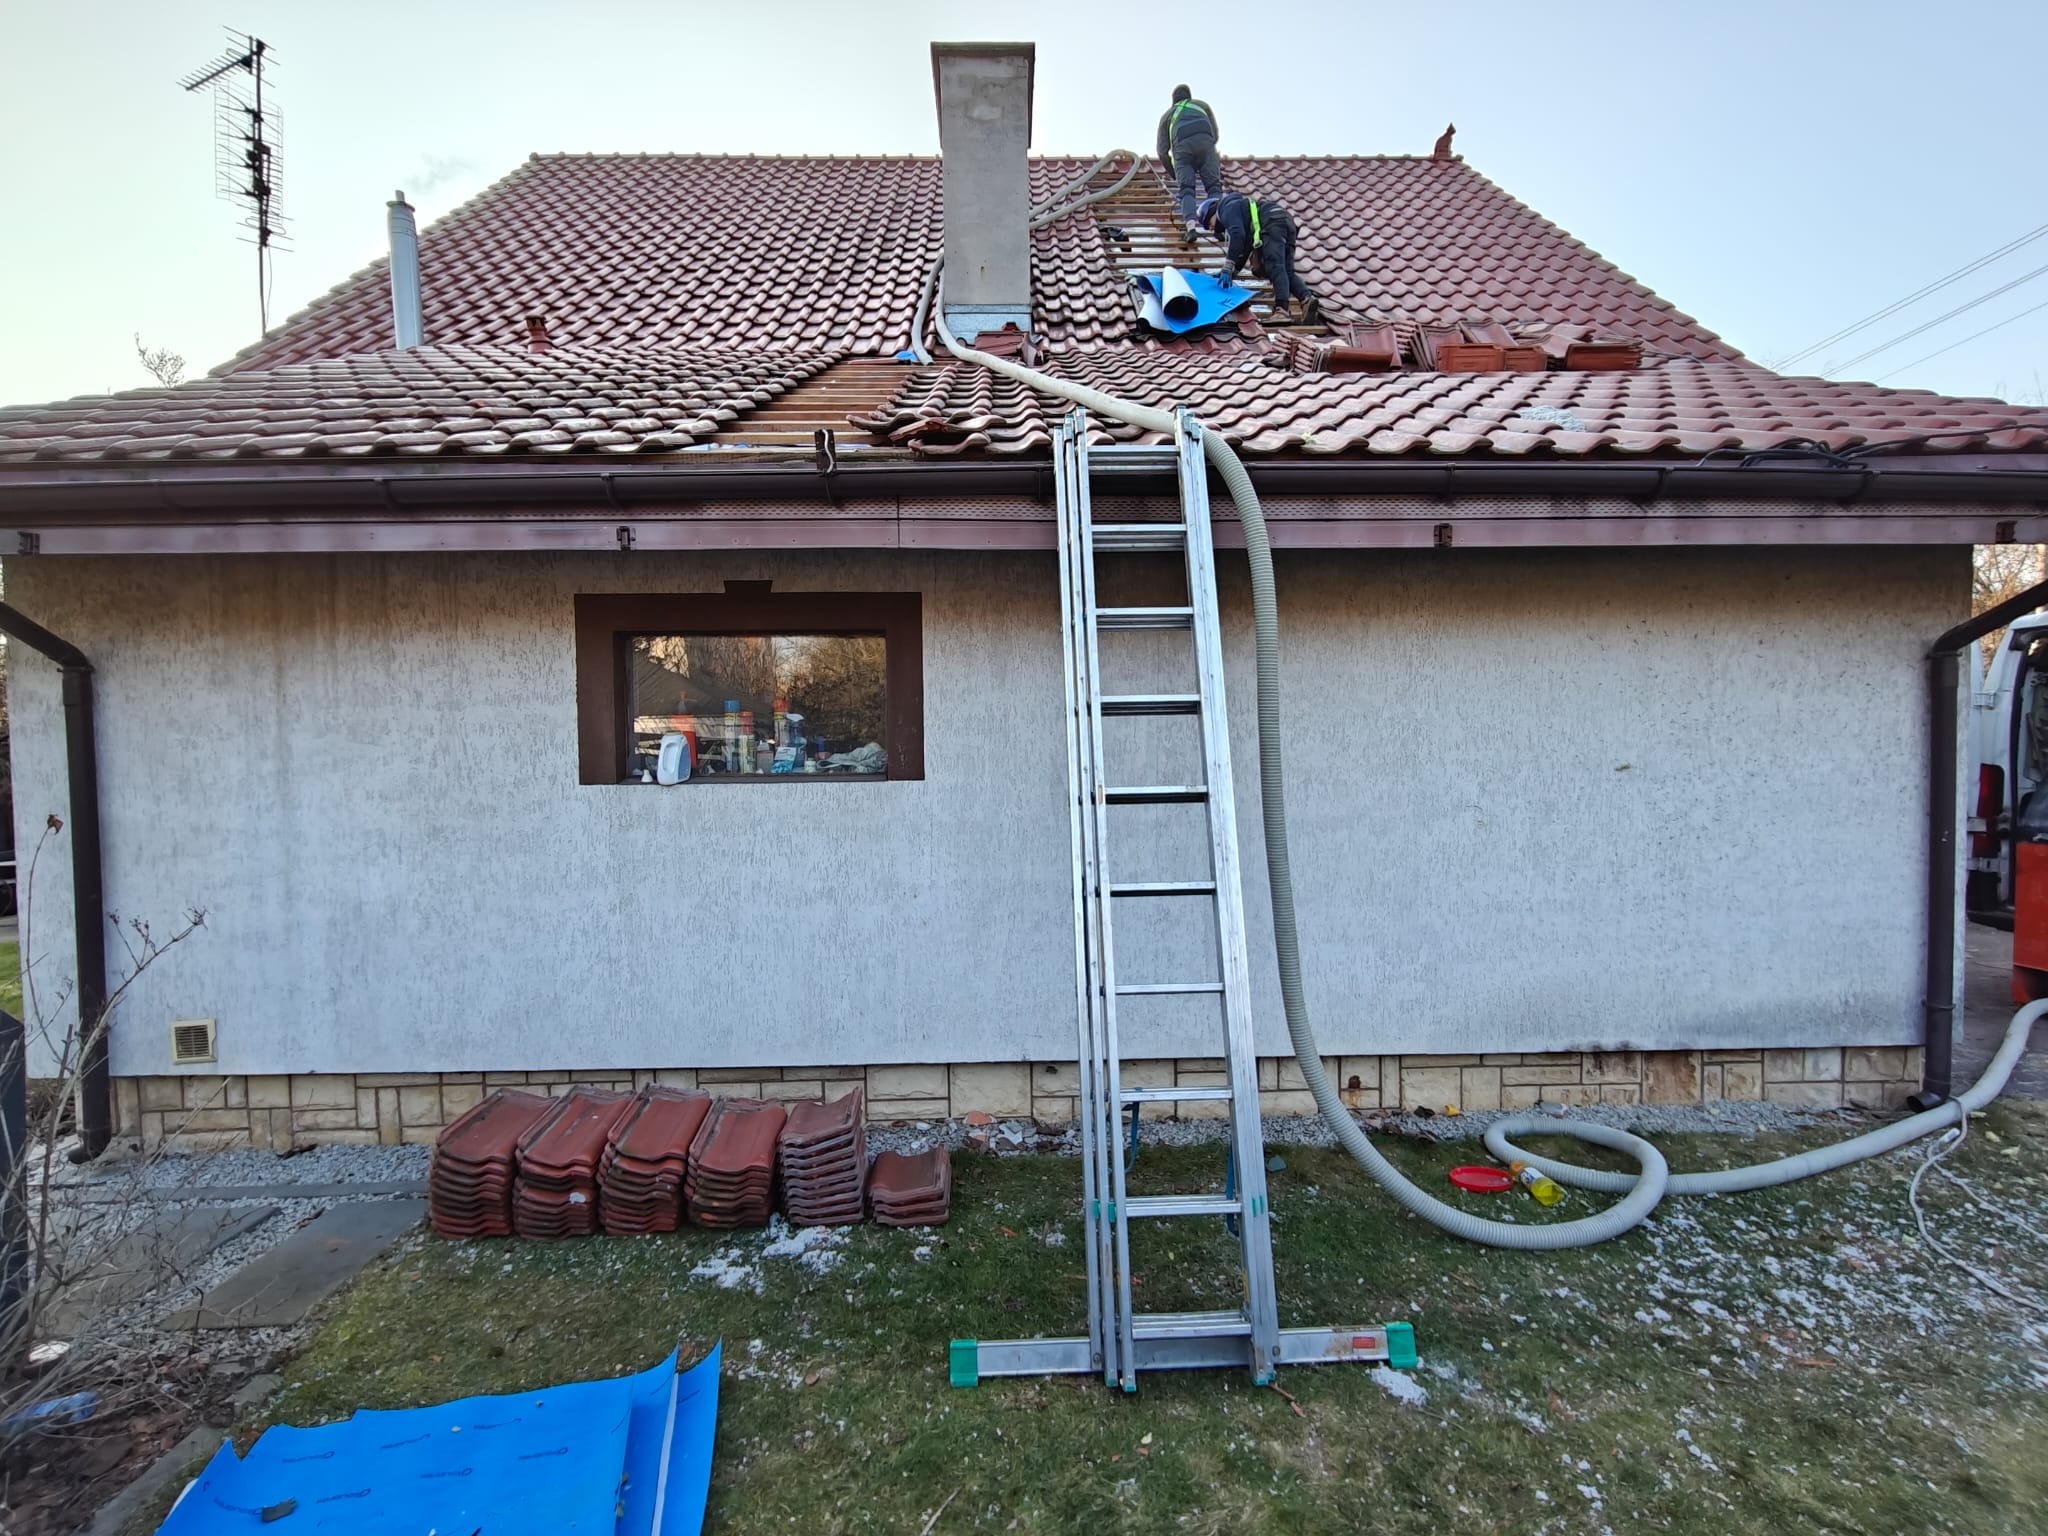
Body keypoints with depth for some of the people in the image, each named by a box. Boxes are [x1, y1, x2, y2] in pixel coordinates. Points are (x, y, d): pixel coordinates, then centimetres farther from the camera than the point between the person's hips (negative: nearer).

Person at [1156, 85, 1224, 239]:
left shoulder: (1167, 115, 32)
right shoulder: (1202, 105, 34)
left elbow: (1162, 151, 23)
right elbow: (1215, 135, 30)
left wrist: (1173, 173, 35)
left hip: (1182, 146, 0)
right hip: (1205, 141, 0)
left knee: (1186, 189, -5)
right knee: (1213, 185, -2)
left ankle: (1190, 224, -30)